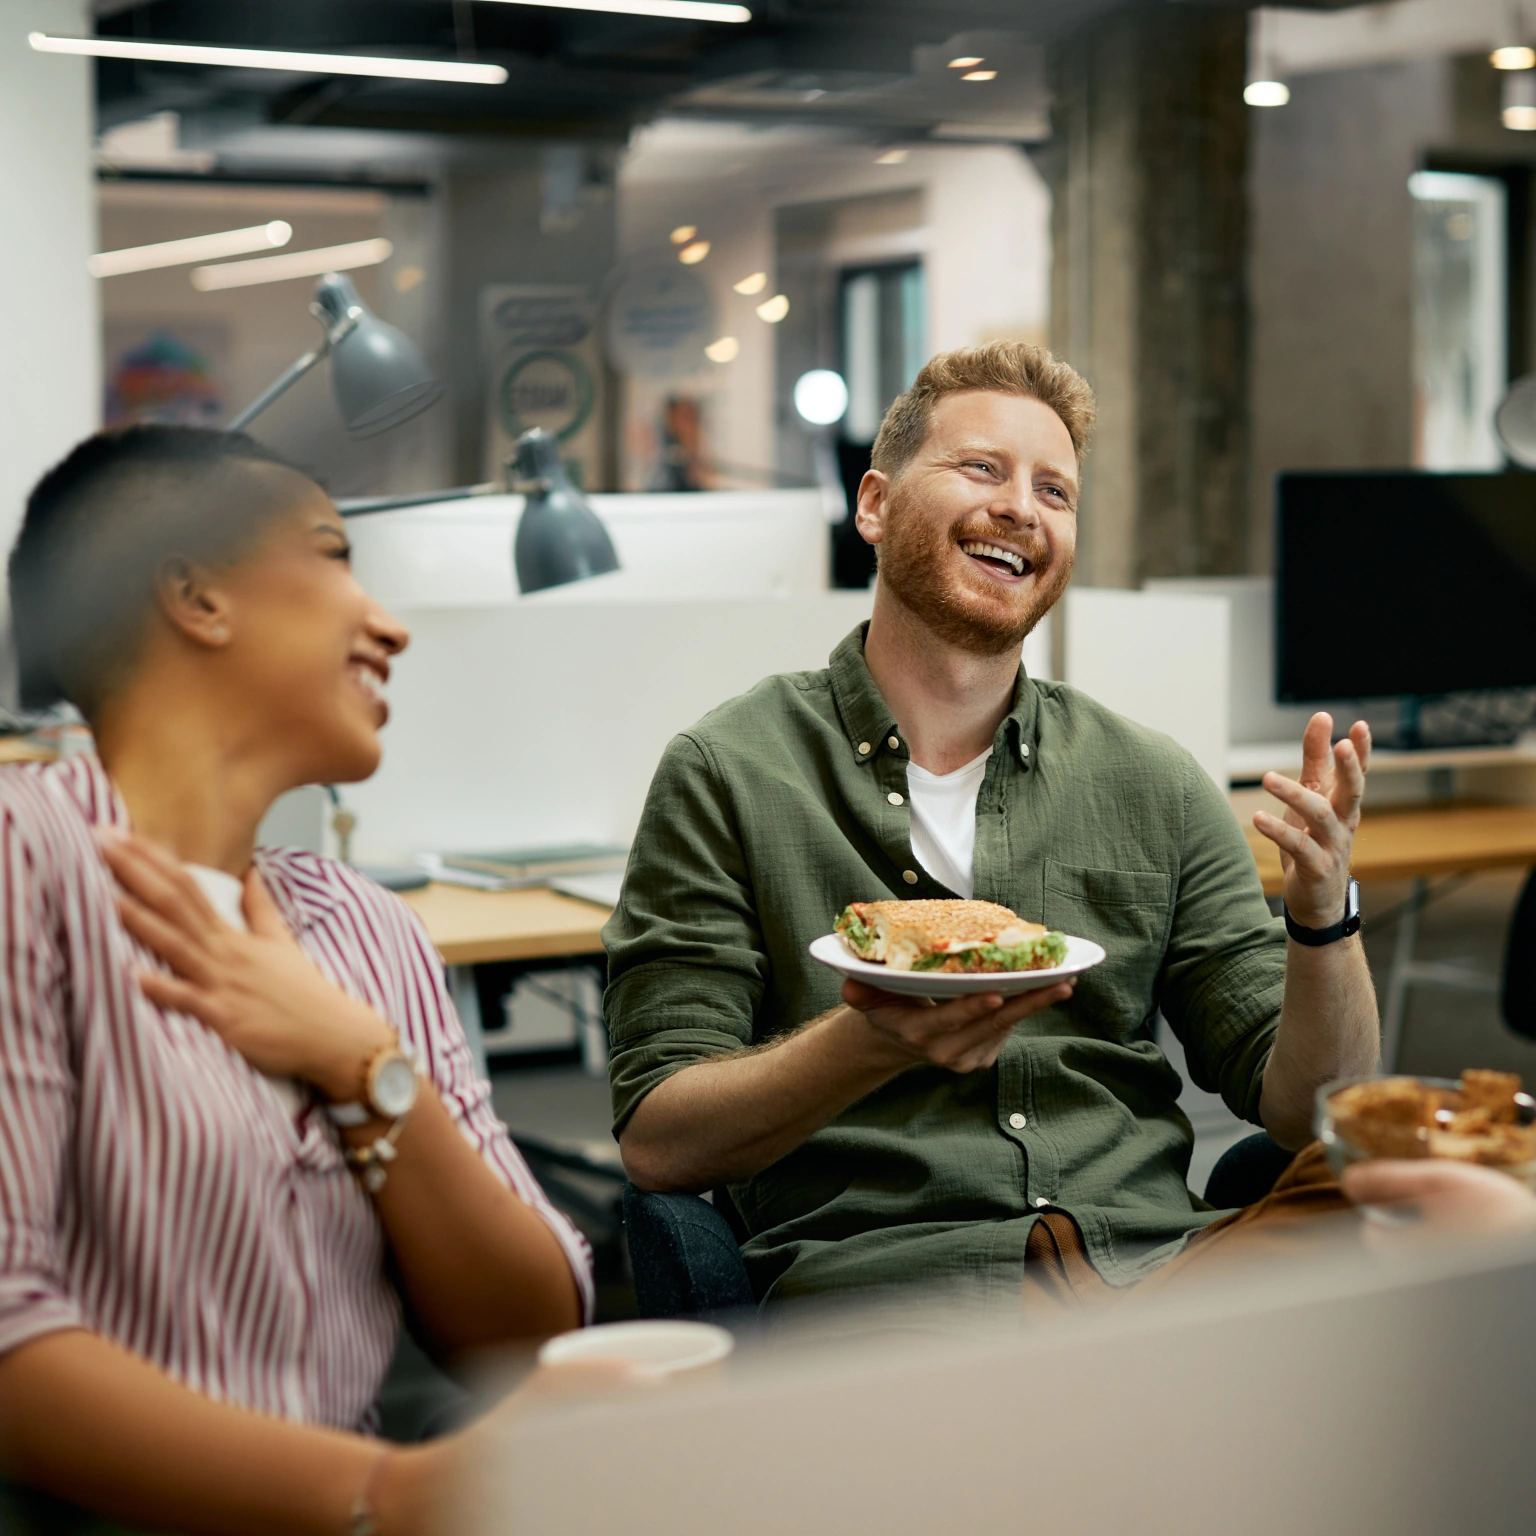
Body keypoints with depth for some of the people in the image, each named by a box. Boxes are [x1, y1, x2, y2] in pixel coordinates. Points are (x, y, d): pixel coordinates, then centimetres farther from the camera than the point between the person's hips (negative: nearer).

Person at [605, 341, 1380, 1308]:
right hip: (875, 1266, -4)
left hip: (1156, 1255, 5)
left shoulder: (1154, 784, 16)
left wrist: (1322, 919, -6)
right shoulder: (727, 775, 6)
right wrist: (874, 1044, -17)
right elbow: (659, 1143, 1)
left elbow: (1305, 1109, 13)